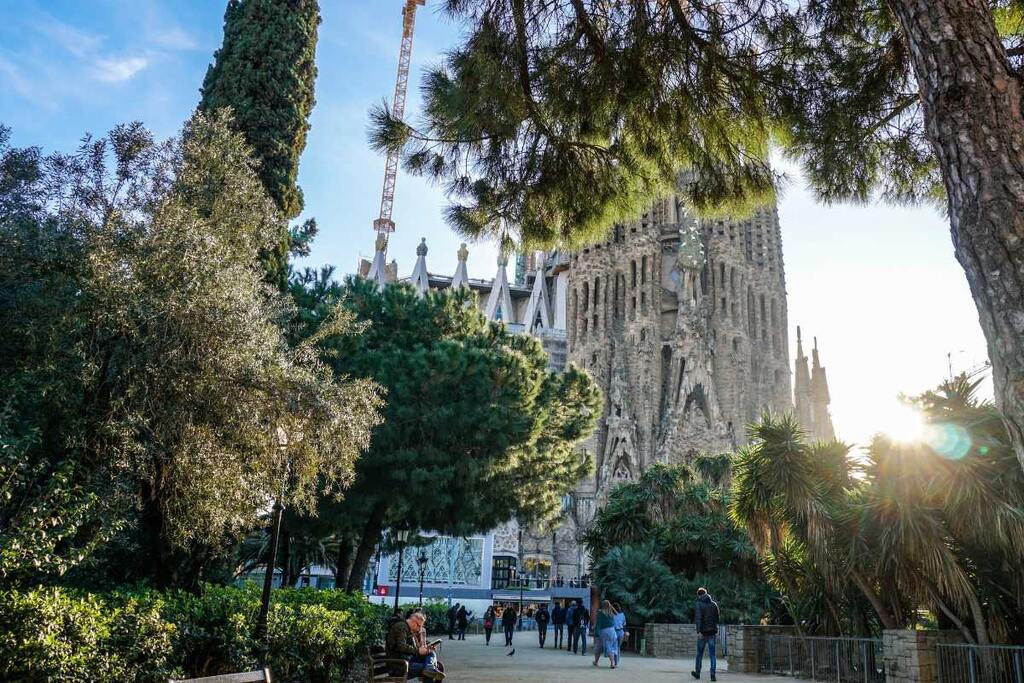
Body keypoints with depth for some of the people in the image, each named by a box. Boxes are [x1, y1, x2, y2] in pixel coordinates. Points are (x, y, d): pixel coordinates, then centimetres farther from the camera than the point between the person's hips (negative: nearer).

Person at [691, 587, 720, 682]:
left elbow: (698, 618, -18)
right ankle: (713, 675, -5)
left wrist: (698, 631, -21)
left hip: (703, 632, -3)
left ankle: (697, 673, 23)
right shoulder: (714, 604, 6)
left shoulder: (699, 604, -7)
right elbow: (717, 619, 11)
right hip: (712, 632, 3)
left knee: (699, 653, 11)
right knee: (712, 654, 4)